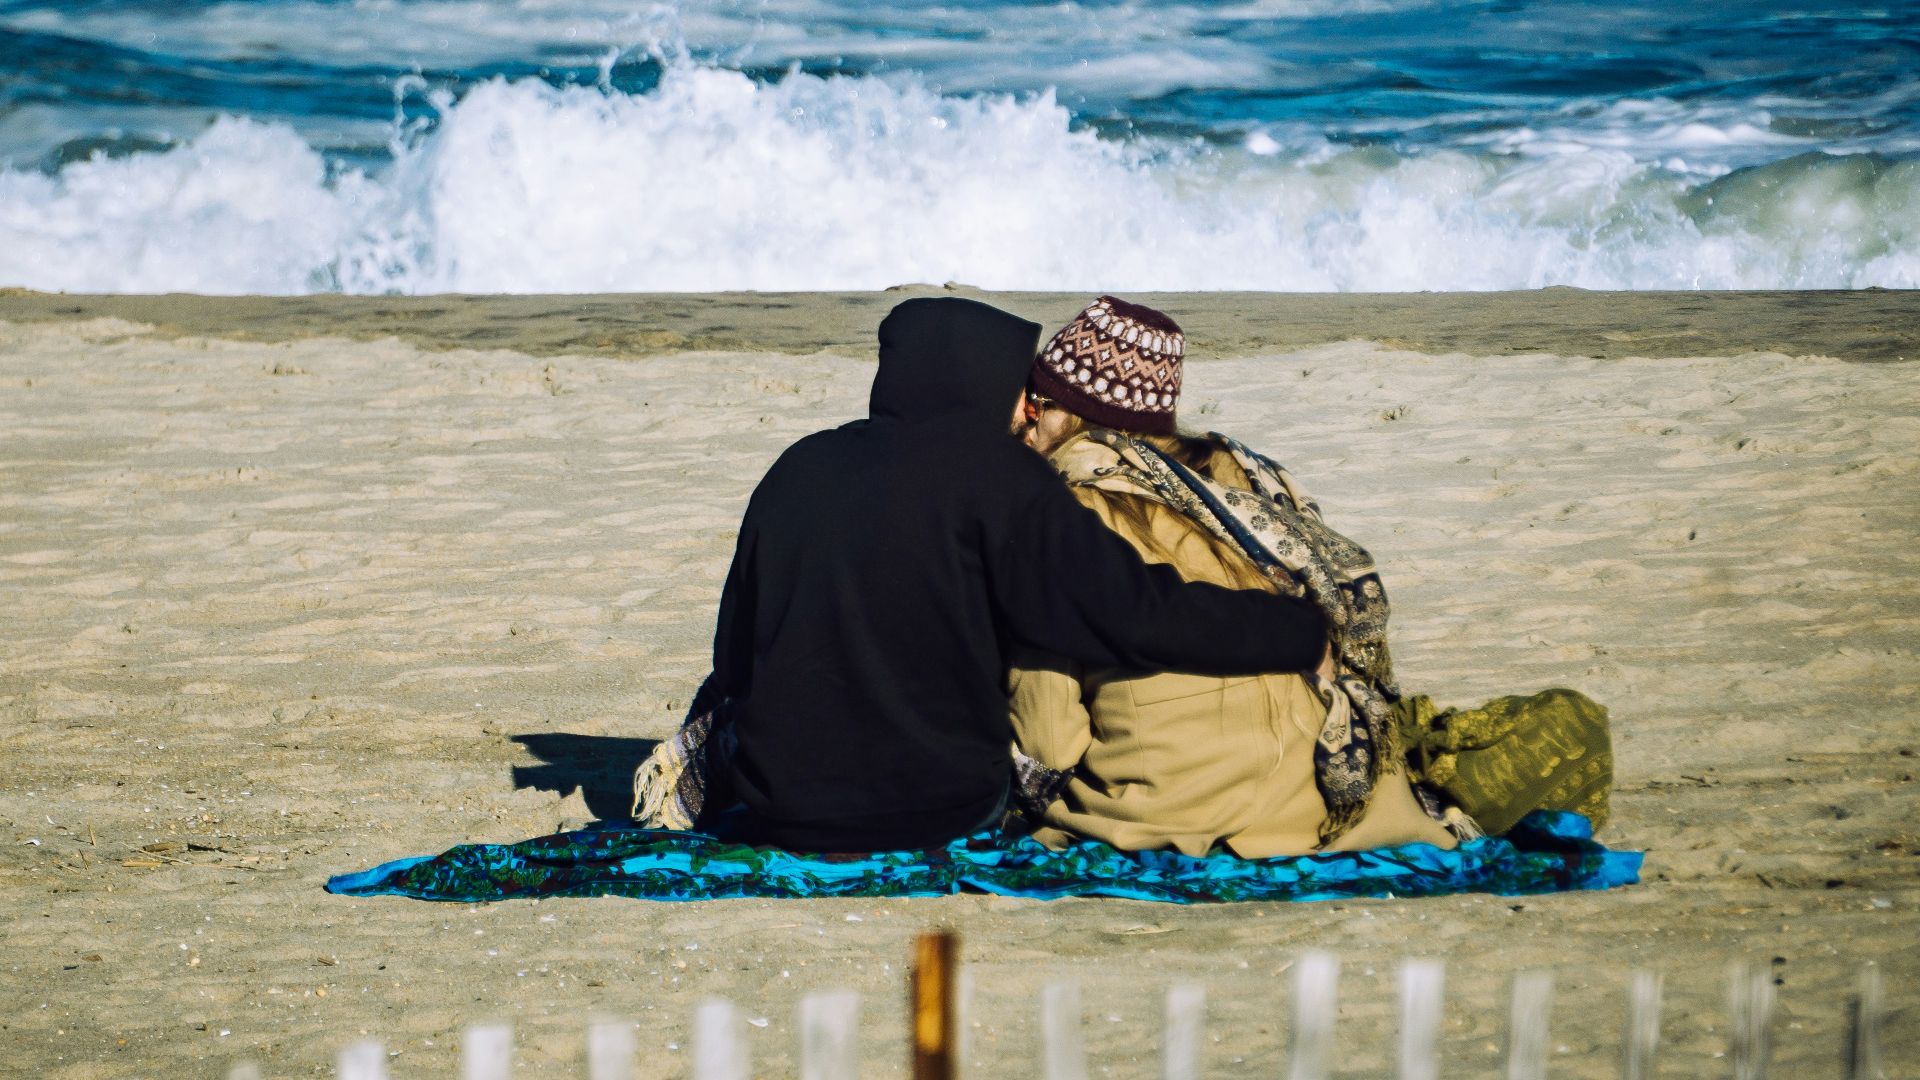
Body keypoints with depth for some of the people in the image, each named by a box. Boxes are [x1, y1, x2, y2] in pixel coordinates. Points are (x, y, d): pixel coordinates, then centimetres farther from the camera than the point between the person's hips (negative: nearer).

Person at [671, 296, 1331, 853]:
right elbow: (1135, 615, -16)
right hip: (941, 812, -4)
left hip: (776, 806, 5)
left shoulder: (799, 467, 4)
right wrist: (1309, 633, -9)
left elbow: (735, 652, 11)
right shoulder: (986, 469, -10)